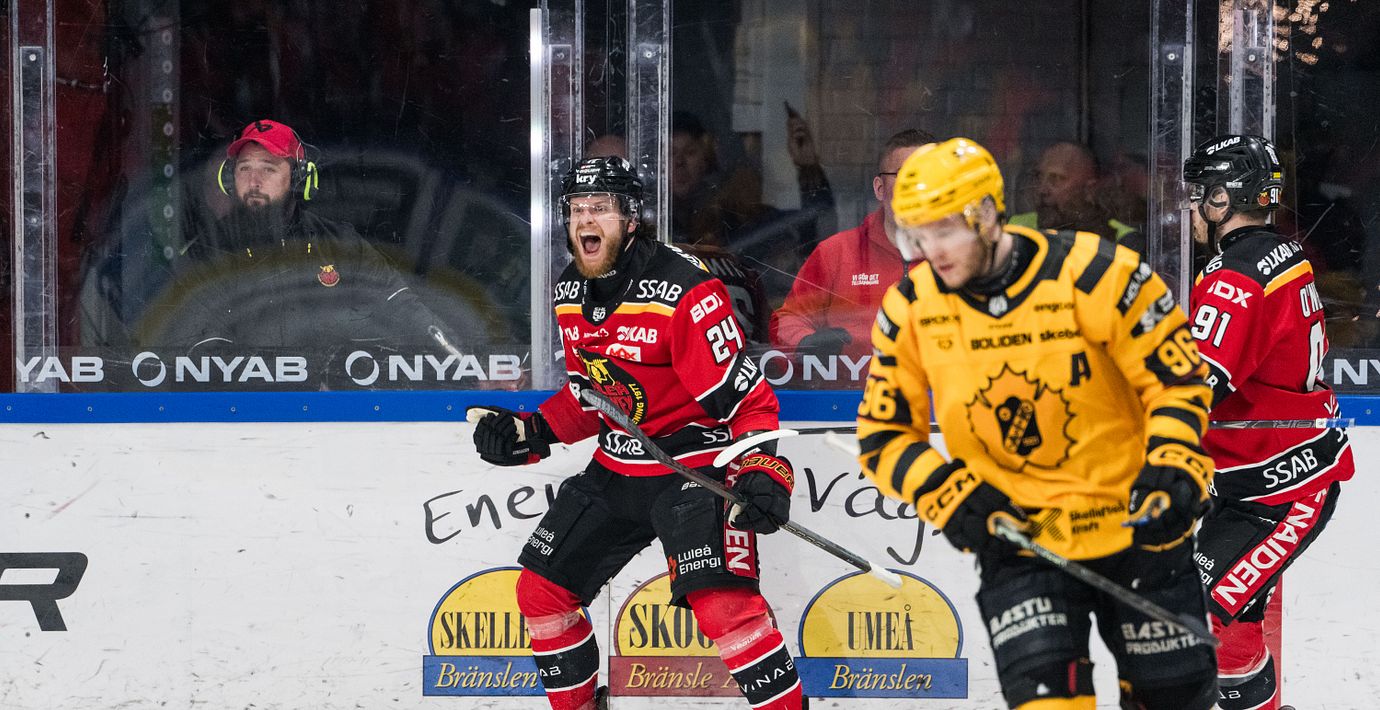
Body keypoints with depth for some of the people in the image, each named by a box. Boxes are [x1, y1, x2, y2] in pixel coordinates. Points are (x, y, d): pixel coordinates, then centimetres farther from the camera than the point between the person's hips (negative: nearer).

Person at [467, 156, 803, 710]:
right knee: (540, 590, 9)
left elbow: (745, 393, -21)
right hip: (615, 470, 8)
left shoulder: (683, 289, -20)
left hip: (692, 468, -8)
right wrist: (528, 434, 5)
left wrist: (765, 471, -32)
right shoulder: (569, 295, 4)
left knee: (721, 604, -25)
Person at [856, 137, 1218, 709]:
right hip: (1014, 533, 1)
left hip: (1132, 524, -1)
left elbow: (1178, 377, -6)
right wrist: (949, 495, -13)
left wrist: (1171, 470, -20)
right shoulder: (910, 309, -6)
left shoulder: (1093, 274, -15)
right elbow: (883, 437, 2)